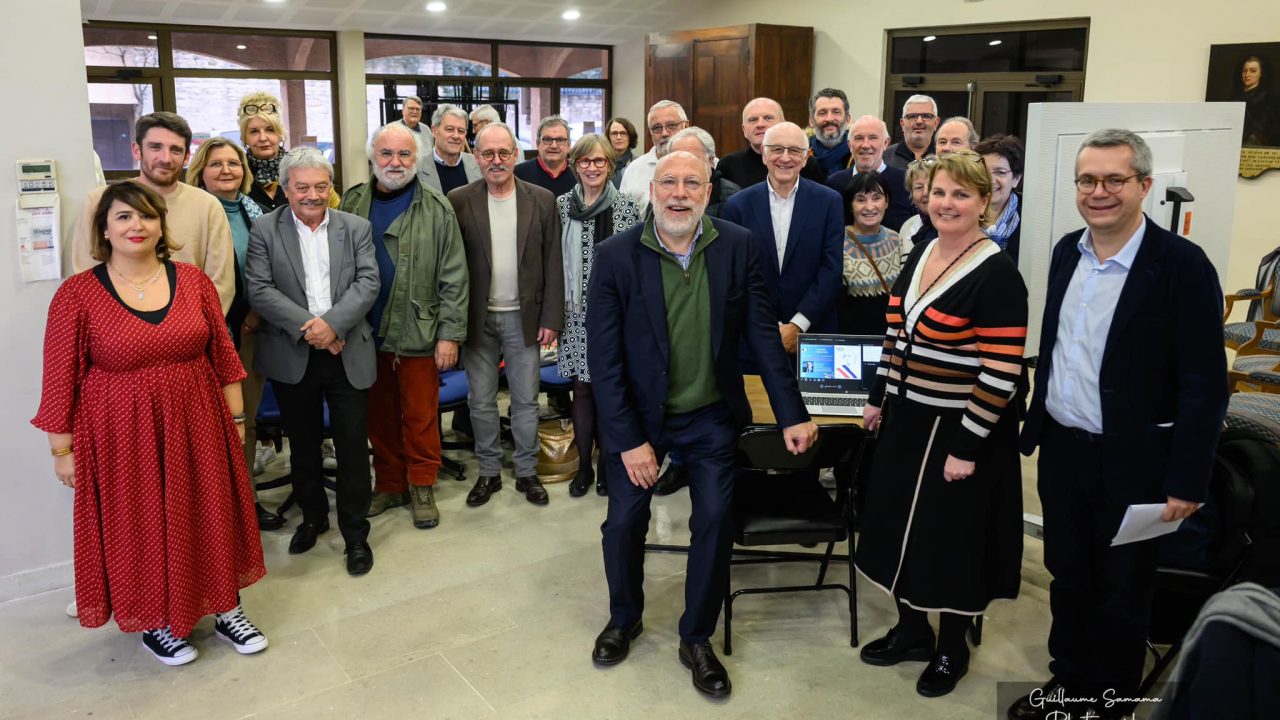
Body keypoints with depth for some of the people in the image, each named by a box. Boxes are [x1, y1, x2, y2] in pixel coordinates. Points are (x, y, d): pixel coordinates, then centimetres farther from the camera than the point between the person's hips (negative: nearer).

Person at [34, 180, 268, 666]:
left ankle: (225, 608, 30)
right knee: (140, 528, 10)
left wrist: (236, 416, 5)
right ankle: (155, 622, 31)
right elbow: (61, 378, -5)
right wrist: (62, 449, -3)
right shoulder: (76, 294, -7)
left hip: (196, 425, 2)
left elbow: (222, 353, 4)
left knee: (209, 516, 12)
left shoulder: (193, 280, 0)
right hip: (122, 434, -2)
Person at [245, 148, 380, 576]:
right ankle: (312, 516, 35)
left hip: (347, 354, 0)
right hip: (292, 356, 1)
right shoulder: (264, 230, 1)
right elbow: (259, 289, -7)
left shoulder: (356, 228, 4)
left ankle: (355, 533, 16)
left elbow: (368, 283, -5)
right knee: (303, 445, 15)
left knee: (353, 447, 2)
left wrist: (332, 323, -19)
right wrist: (305, 326, -18)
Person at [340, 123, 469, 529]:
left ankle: (422, 487, 22)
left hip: (418, 334, -3)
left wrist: (450, 333, -9)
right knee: (379, 415, 13)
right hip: (367, 333, 3)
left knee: (421, 416, 6)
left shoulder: (436, 209, -3)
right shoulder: (352, 204, 4)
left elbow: (453, 279, -5)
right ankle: (388, 484, 29)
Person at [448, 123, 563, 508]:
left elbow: (553, 264, 0)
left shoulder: (542, 200, 0)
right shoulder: (459, 201, -3)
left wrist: (551, 318, -4)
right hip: (477, 318, 0)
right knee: (481, 401, 10)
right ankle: (489, 472, 25)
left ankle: (526, 472, 24)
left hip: (524, 317, 0)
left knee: (526, 401, 9)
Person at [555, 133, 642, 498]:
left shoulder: (627, 206, -1)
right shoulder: (562, 205, 4)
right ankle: (583, 466, 19)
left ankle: (607, 464, 20)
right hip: (576, 311, 2)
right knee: (581, 387, 7)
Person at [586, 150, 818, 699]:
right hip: (638, 416, -1)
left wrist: (792, 415, -5)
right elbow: (604, 358, -12)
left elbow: (763, 334, -3)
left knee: (714, 523, 2)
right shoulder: (615, 256, -13)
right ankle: (624, 619, 35)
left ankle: (697, 638, 24)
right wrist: (629, 439, -15)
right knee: (624, 523, 6)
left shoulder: (737, 246, -8)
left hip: (712, 416, 1)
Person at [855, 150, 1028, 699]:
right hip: (907, 418, 7)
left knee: (951, 537, 9)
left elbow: (1002, 372, -20)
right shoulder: (920, 255, 4)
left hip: (960, 429, -7)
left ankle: (952, 648, 31)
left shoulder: (997, 276, -19)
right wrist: (879, 399, 13)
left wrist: (967, 447, -20)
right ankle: (912, 630, 37)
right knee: (901, 525, 17)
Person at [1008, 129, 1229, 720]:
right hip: (1062, 450, 5)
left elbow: (1205, 383, -15)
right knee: (1068, 578, 19)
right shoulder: (1067, 251, 3)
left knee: (1122, 593, 13)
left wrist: (1187, 481, -15)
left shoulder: (1182, 264, -16)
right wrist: (1036, 425, 13)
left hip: (1132, 464, -5)